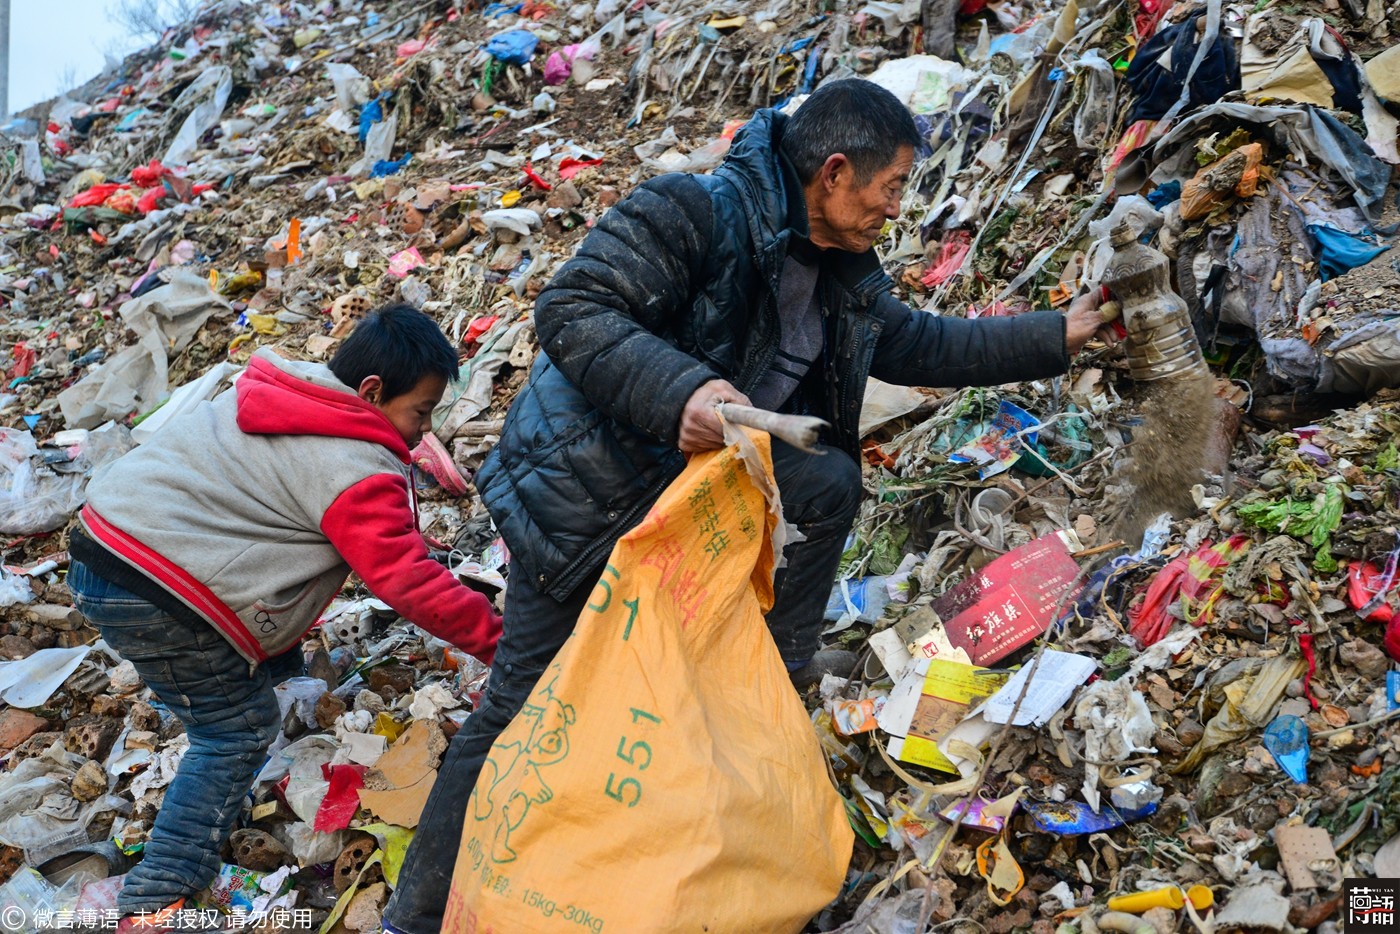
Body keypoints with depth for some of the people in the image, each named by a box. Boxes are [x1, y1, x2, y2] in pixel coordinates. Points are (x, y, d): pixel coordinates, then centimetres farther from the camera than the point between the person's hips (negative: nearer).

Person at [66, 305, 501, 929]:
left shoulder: (283, 391, 11)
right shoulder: (357, 473, -16)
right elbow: (409, 583, -16)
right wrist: (496, 638, -8)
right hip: (150, 597, -9)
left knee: (278, 662, 20)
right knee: (239, 727, 3)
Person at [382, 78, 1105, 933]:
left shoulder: (844, 275, 3)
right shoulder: (691, 215, -23)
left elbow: (922, 345, 15)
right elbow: (570, 308, -28)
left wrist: (1057, 337, 14)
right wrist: (677, 391, -42)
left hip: (699, 469, 8)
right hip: (585, 487, -7)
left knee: (832, 482, 1)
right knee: (524, 707, -4)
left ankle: (784, 658, 22)